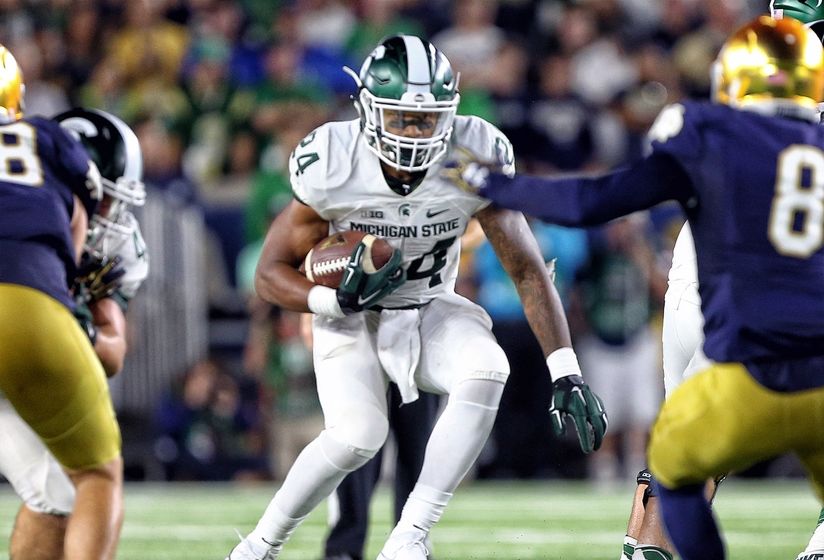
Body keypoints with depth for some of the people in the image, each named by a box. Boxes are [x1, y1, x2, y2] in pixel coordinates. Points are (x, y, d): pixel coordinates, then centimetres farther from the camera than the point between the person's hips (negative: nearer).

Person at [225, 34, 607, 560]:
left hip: (432, 312, 2)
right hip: (352, 319, -2)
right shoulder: (331, 166, -23)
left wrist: (567, 374, -18)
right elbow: (272, 274, -13)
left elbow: (527, 269, -12)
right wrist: (339, 301, -33)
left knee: (487, 372, -30)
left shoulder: (474, 158, -20)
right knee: (357, 436, -28)